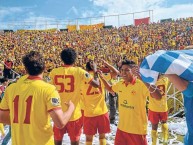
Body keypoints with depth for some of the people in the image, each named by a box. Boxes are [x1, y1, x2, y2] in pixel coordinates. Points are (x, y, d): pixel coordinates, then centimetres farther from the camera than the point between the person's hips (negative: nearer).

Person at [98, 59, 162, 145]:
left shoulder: (141, 85, -19)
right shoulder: (120, 84, 0)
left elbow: (158, 97, -31)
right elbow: (110, 89, 22)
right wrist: (102, 78, 7)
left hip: (137, 130, -6)